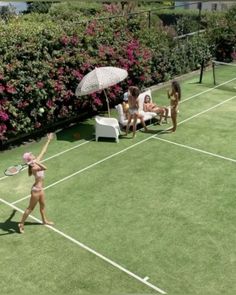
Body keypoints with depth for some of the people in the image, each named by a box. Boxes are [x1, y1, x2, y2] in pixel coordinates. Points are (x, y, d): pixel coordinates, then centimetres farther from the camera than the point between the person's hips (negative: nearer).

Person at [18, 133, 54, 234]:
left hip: (40, 189, 9)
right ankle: (21, 224, 21)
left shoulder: (37, 161, -5)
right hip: (36, 190, -9)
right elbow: (45, 168, -48)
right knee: (30, 208, 6)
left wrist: (48, 140, 16)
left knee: (42, 205, 25)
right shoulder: (34, 168, -29)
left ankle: (44, 220, 46)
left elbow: (43, 151, 7)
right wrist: (36, 162, -55)